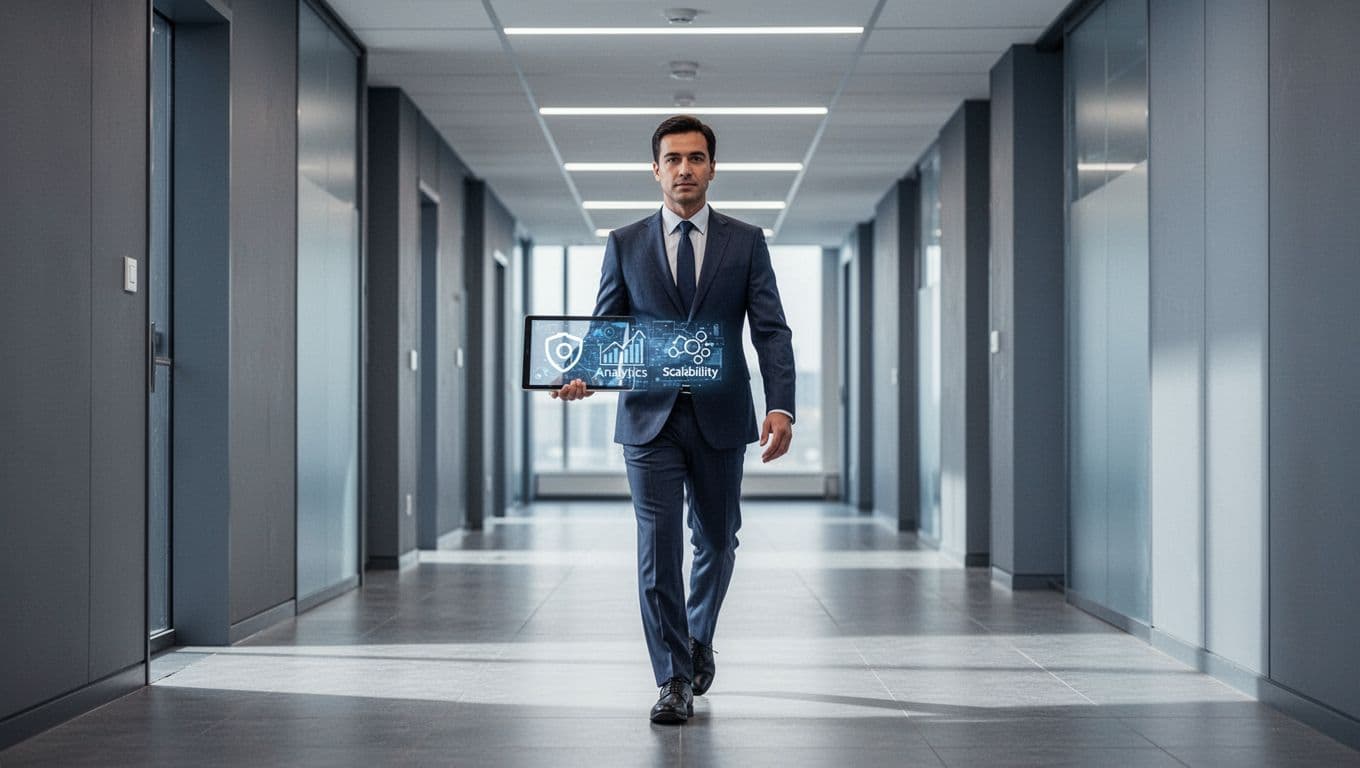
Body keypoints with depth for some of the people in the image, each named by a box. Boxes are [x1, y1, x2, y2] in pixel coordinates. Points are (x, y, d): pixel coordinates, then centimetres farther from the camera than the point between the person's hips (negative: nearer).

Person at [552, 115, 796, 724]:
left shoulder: (746, 242, 4)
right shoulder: (625, 245, 6)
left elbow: (771, 331, -1)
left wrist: (781, 407, -14)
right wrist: (585, 374, -15)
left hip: (720, 419, 1)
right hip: (650, 418, 0)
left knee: (716, 541, 13)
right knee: (658, 547, -5)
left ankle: (698, 639, 39)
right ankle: (675, 679, 2)